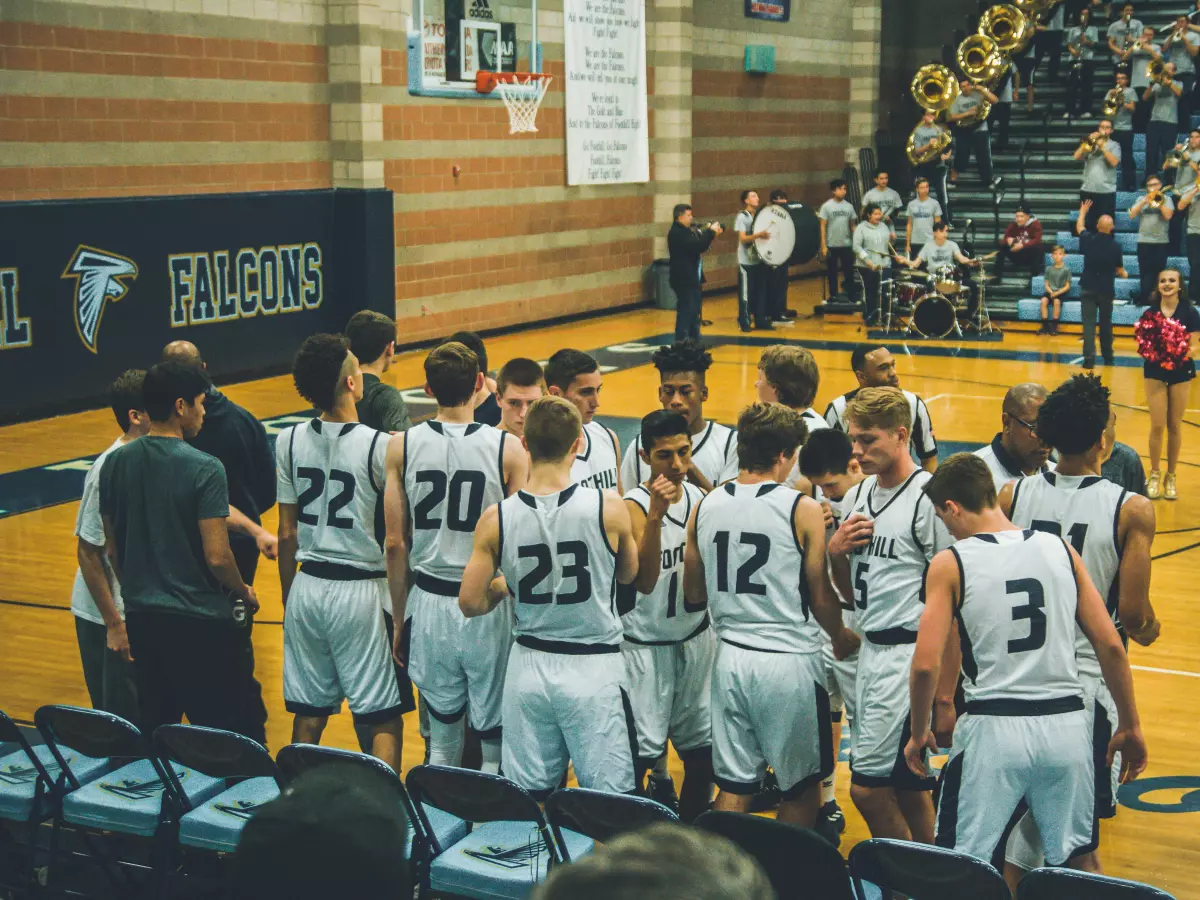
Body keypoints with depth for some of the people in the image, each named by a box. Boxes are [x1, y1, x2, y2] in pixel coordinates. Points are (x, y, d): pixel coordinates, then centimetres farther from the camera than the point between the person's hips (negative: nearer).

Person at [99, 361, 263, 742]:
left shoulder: (115, 464, 3)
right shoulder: (204, 468, -15)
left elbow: (112, 549, 10)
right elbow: (217, 557, -18)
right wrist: (244, 593, 1)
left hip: (142, 620, 6)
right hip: (203, 624, -6)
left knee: (153, 735, 16)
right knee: (237, 736, 4)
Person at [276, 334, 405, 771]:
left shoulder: (289, 441, -1)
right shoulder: (381, 446, -14)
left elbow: (286, 534, 6)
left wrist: (289, 598, 15)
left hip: (307, 586, 5)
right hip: (362, 590, -5)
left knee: (308, 712, 14)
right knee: (383, 718, 3)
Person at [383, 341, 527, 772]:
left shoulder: (403, 446, -3)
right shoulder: (509, 449, -10)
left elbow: (396, 545, 1)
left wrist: (400, 619, 11)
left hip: (429, 602, 3)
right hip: (489, 607, -3)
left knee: (442, 736, 17)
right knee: (496, 743, 8)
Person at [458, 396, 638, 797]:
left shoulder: (496, 518, -8)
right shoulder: (609, 510, -12)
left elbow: (470, 604, -3)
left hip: (528, 667, 3)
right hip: (594, 669, -2)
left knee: (526, 798, 14)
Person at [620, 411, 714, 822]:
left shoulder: (697, 496, 2)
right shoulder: (634, 506, -17)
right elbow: (645, 581, -31)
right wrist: (655, 515, -39)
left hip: (696, 637, 6)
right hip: (647, 644, -6)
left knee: (703, 746, 12)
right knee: (640, 751, -5)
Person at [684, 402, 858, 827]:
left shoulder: (704, 508, 2)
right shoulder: (803, 510, -11)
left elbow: (693, 595, 10)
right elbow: (820, 595, -6)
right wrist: (841, 637, 14)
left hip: (731, 659, 4)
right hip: (790, 661, -4)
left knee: (733, 787, 12)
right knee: (801, 787, 13)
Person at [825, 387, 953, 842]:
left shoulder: (929, 498, -12)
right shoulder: (856, 497, 12)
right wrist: (835, 551, -1)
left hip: (909, 653, -8)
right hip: (871, 648, 8)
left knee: (867, 787, -8)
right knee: (909, 791, 14)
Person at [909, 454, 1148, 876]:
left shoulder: (950, 563, -5)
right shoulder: (1061, 549, 5)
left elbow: (926, 664, -10)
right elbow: (1110, 646, 3)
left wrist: (918, 733, 5)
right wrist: (1130, 728, 12)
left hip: (993, 728, -4)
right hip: (1066, 725, 4)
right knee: (1078, 860, 19)